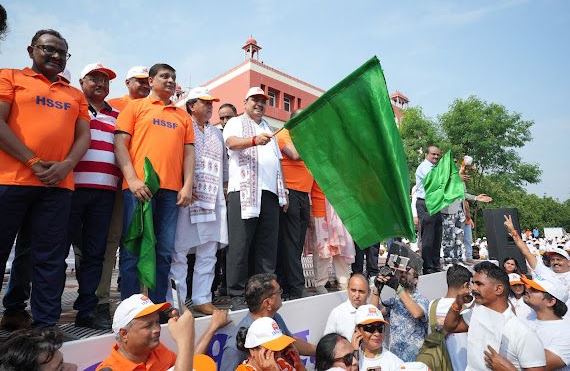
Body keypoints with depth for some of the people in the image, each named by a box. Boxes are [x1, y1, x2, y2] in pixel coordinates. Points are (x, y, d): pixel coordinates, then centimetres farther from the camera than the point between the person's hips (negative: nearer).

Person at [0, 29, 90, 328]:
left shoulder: (75, 95, 19)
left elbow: (84, 136, 11)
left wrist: (66, 166, -7)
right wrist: (33, 162, -12)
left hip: (58, 185, 3)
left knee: (50, 258, 4)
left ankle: (46, 324, 12)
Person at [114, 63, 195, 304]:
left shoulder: (183, 116, 20)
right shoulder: (136, 106, 11)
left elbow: (188, 152, 15)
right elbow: (120, 144, 2)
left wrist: (187, 186, 2)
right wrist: (132, 179, -11)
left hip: (171, 190, 3)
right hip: (139, 187, -3)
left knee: (164, 251, 5)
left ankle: (159, 304, 14)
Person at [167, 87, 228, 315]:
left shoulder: (217, 133, 24)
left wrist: (224, 191, 17)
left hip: (213, 200, 6)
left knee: (208, 253, 6)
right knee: (179, 250, -4)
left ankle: (202, 299, 15)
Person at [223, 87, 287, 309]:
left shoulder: (268, 129, 28)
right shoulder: (236, 123, 11)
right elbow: (231, 142, -12)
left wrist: (283, 192, 16)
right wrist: (254, 140, -31)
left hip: (270, 191, 6)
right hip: (243, 190, -5)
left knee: (268, 245, 3)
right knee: (241, 244, -7)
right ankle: (237, 295, -1)